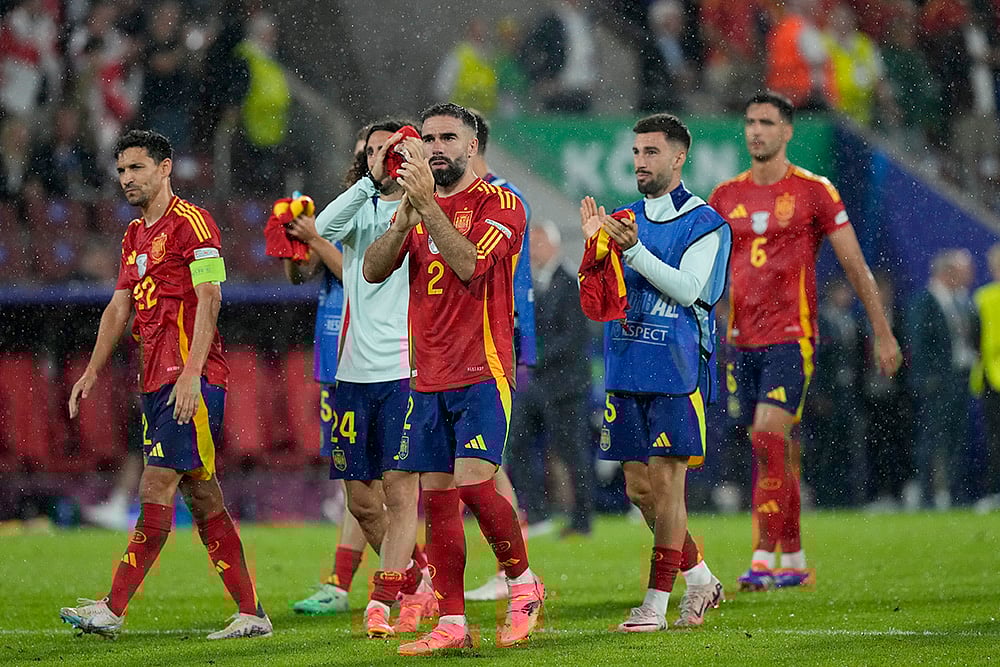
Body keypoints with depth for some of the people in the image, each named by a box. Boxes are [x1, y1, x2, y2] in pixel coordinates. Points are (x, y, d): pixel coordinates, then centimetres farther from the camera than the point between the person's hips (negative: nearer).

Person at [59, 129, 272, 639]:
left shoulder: (191, 222, -7)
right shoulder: (135, 235, 20)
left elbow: (209, 299, -14)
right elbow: (119, 307, 23)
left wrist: (191, 372, -21)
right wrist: (93, 371, 14)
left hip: (191, 381, -9)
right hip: (155, 381, 9)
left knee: (155, 490, -12)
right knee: (201, 496, 7)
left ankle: (112, 609, -17)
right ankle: (250, 613, 9)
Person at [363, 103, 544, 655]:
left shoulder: (499, 203, -4)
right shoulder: (419, 206, 15)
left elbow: (468, 264, -20)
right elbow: (372, 271, 3)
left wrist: (428, 205, -24)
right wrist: (404, 217, -13)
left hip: (482, 372, -6)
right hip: (429, 378, 6)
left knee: (473, 481, -18)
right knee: (436, 497, 3)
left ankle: (523, 584, 3)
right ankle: (451, 622, 6)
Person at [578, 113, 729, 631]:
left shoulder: (705, 224, -3)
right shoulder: (625, 219, 13)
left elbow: (687, 288, -16)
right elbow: (594, 298, 9)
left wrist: (633, 249, -24)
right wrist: (594, 244, -8)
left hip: (677, 373, -6)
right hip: (626, 373, 6)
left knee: (666, 482, -7)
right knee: (639, 486, 7)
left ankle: (656, 604, -3)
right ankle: (699, 577, 24)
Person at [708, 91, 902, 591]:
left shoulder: (814, 192, -2)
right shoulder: (725, 197, 10)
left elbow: (855, 265, 2)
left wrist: (883, 333, 2)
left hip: (790, 338, -5)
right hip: (741, 341, 5)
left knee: (768, 442, -18)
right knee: (775, 453, 8)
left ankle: (764, 559, -19)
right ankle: (795, 561, 17)